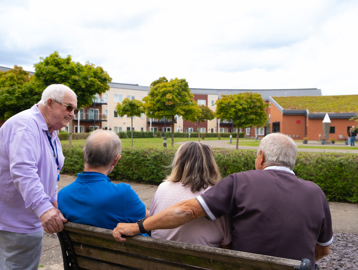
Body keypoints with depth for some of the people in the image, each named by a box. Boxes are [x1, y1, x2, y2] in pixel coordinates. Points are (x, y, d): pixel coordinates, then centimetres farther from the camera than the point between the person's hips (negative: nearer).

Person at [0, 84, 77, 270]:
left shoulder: (50, 132, 11)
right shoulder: (25, 124, -23)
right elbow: (22, 170, -37)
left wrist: (54, 201, 17)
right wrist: (43, 208, -46)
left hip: (27, 218, 10)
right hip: (18, 221, -10)